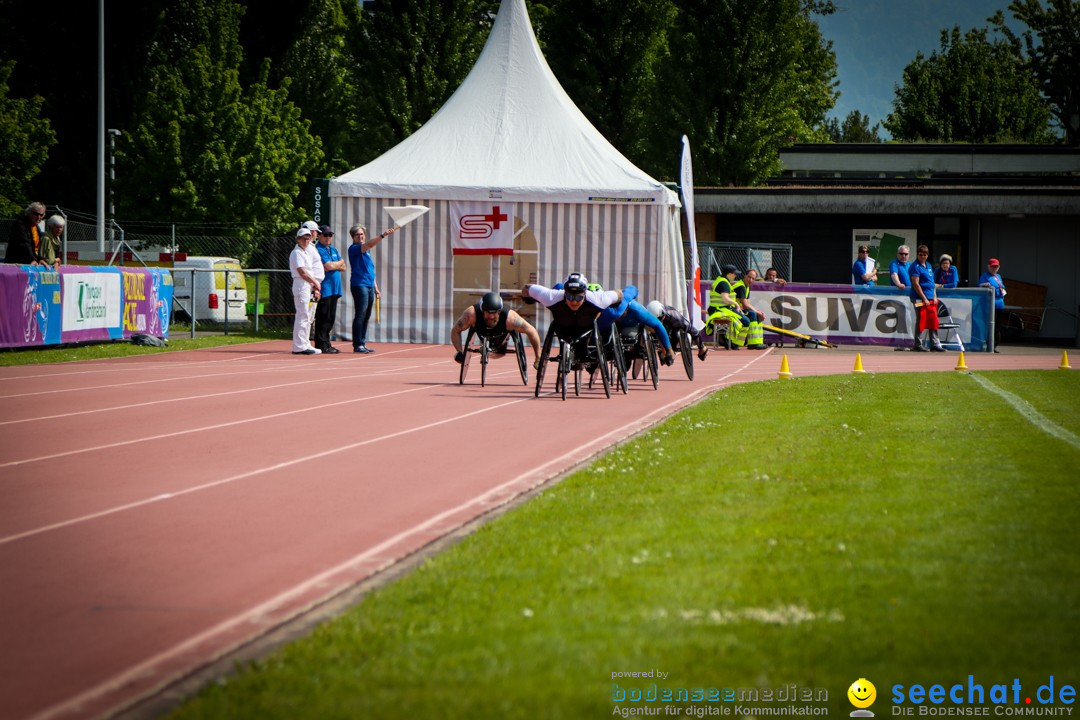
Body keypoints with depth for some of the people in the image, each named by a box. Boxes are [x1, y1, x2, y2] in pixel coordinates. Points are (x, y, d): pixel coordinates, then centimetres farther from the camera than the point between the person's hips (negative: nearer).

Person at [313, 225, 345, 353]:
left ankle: (326, 344, 14)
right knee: (324, 317, -9)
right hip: (324, 288, -8)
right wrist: (339, 263, 2)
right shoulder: (318, 250, -6)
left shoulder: (334, 250, 21)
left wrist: (333, 265, -4)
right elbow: (328, 266, -16)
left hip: (334, 288, 8)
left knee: (331, 318, 9)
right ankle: (321, 345, -8)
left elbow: (343, 267, 15)